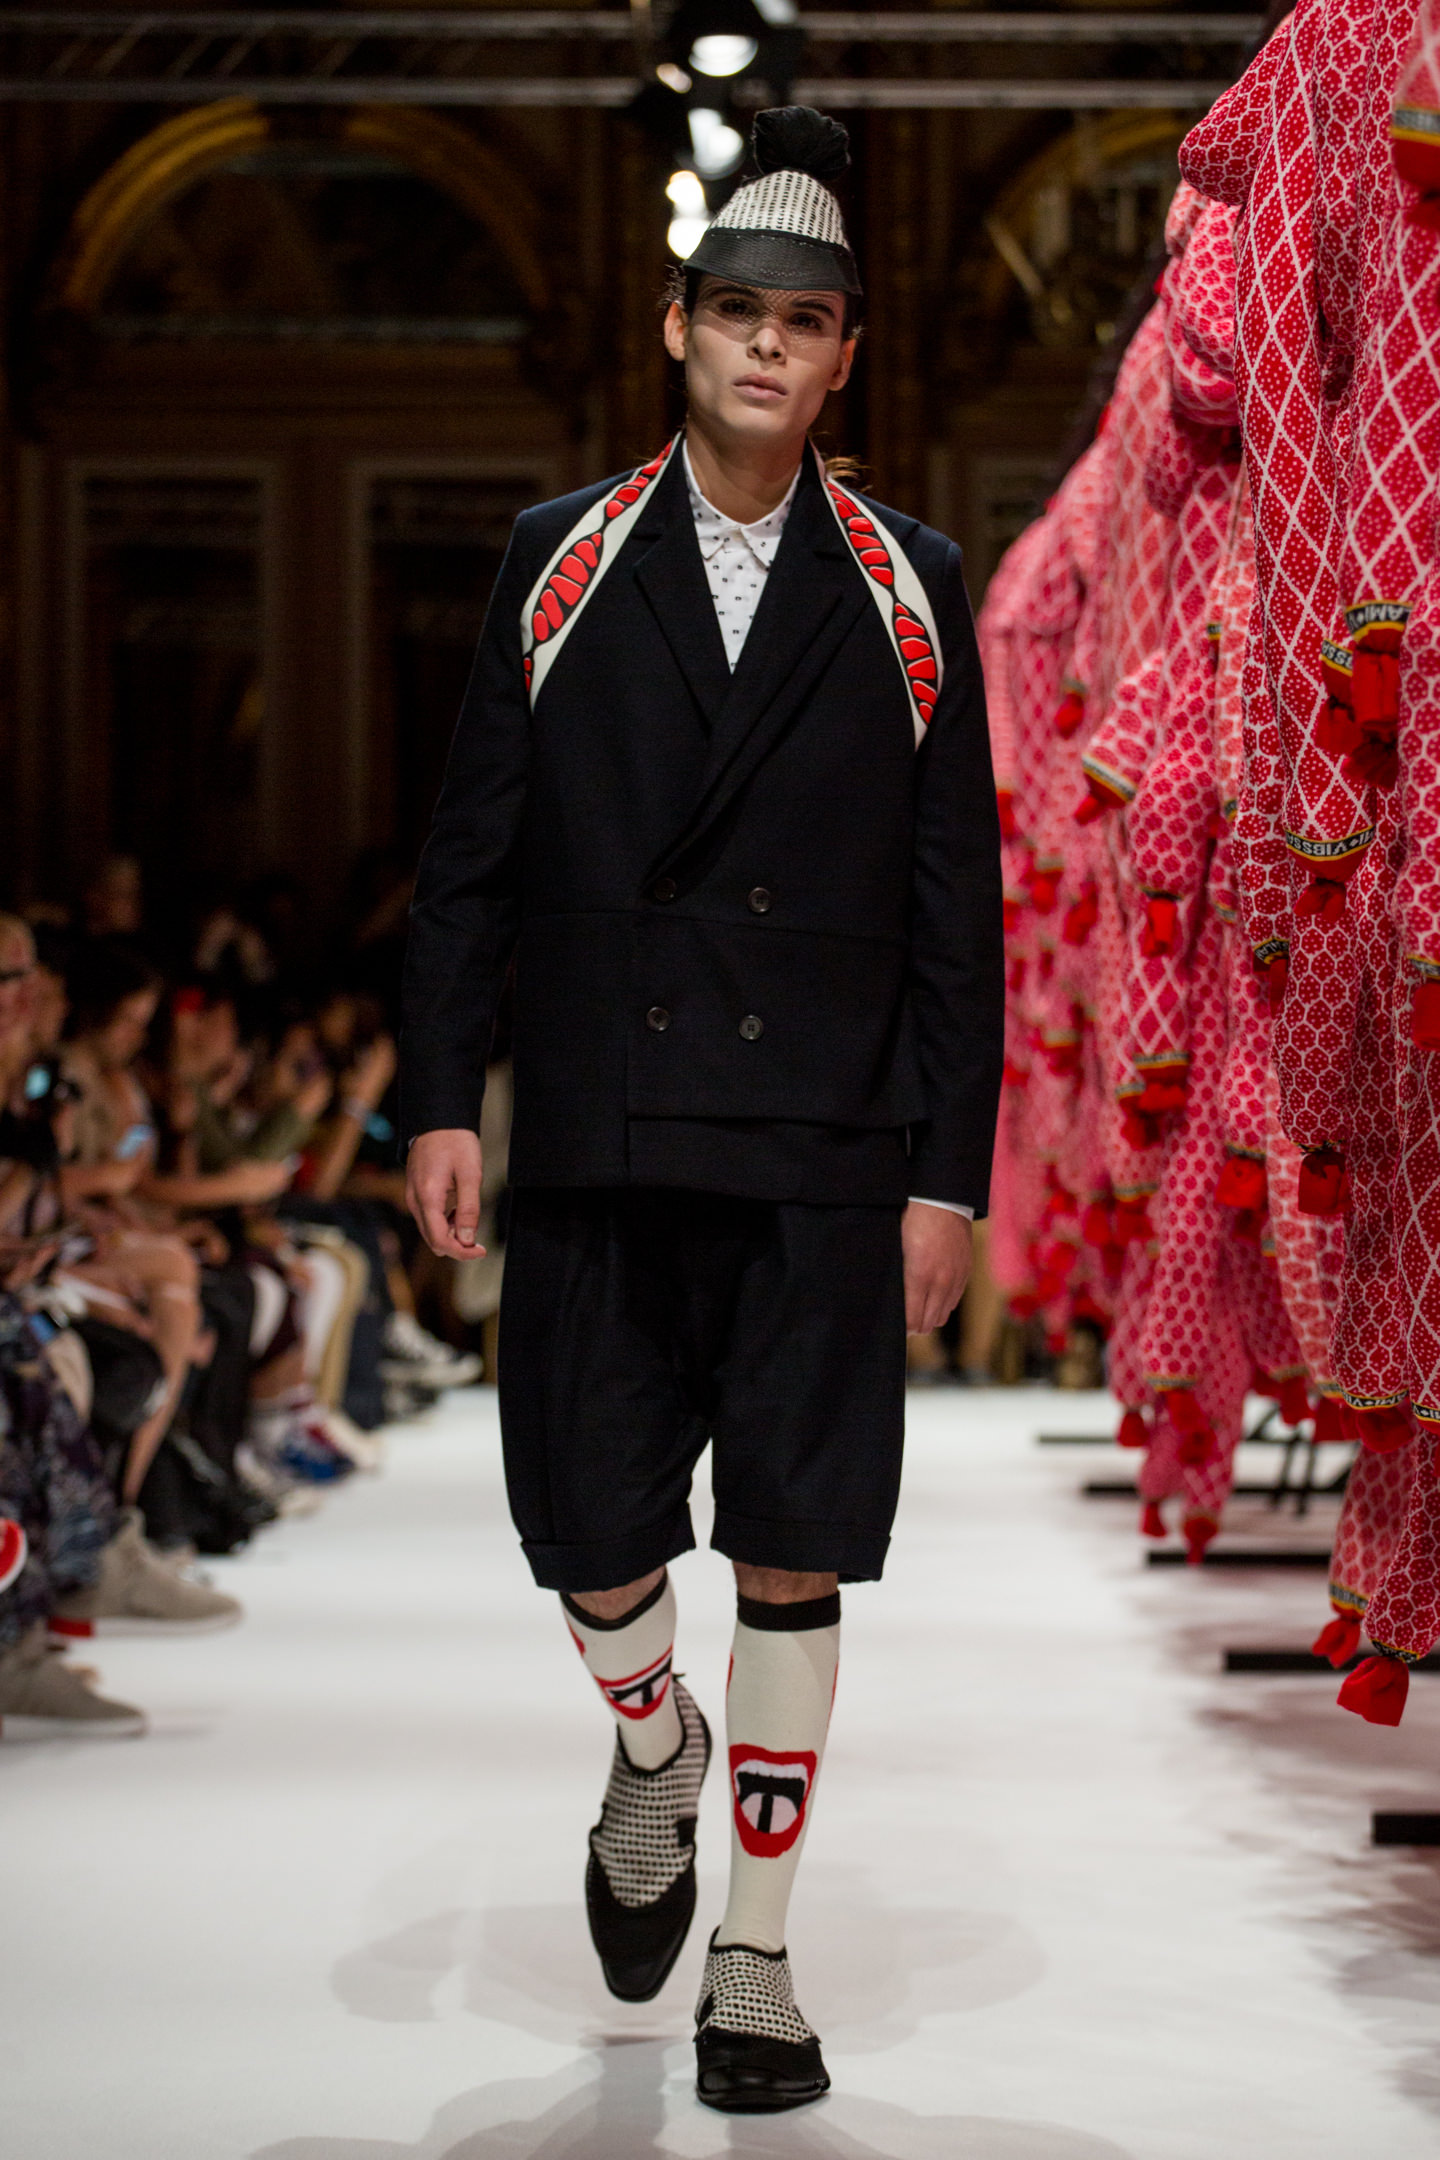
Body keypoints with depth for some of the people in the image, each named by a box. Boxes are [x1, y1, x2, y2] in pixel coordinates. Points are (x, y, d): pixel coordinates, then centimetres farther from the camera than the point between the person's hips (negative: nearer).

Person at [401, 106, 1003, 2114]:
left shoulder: (908, 595, 5)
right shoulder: (561, 566, 7)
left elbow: (957, 908, 5)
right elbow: (467, 854, 7)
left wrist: (948, 1171, 0)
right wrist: (442, 1095, -1)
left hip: (820, 1151, 0)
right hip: (598, 1140, 1)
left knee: (795, 1553, 0)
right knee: (589, 1532, 2)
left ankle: (755, 1953, 13)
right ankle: (656, 1754, 36)